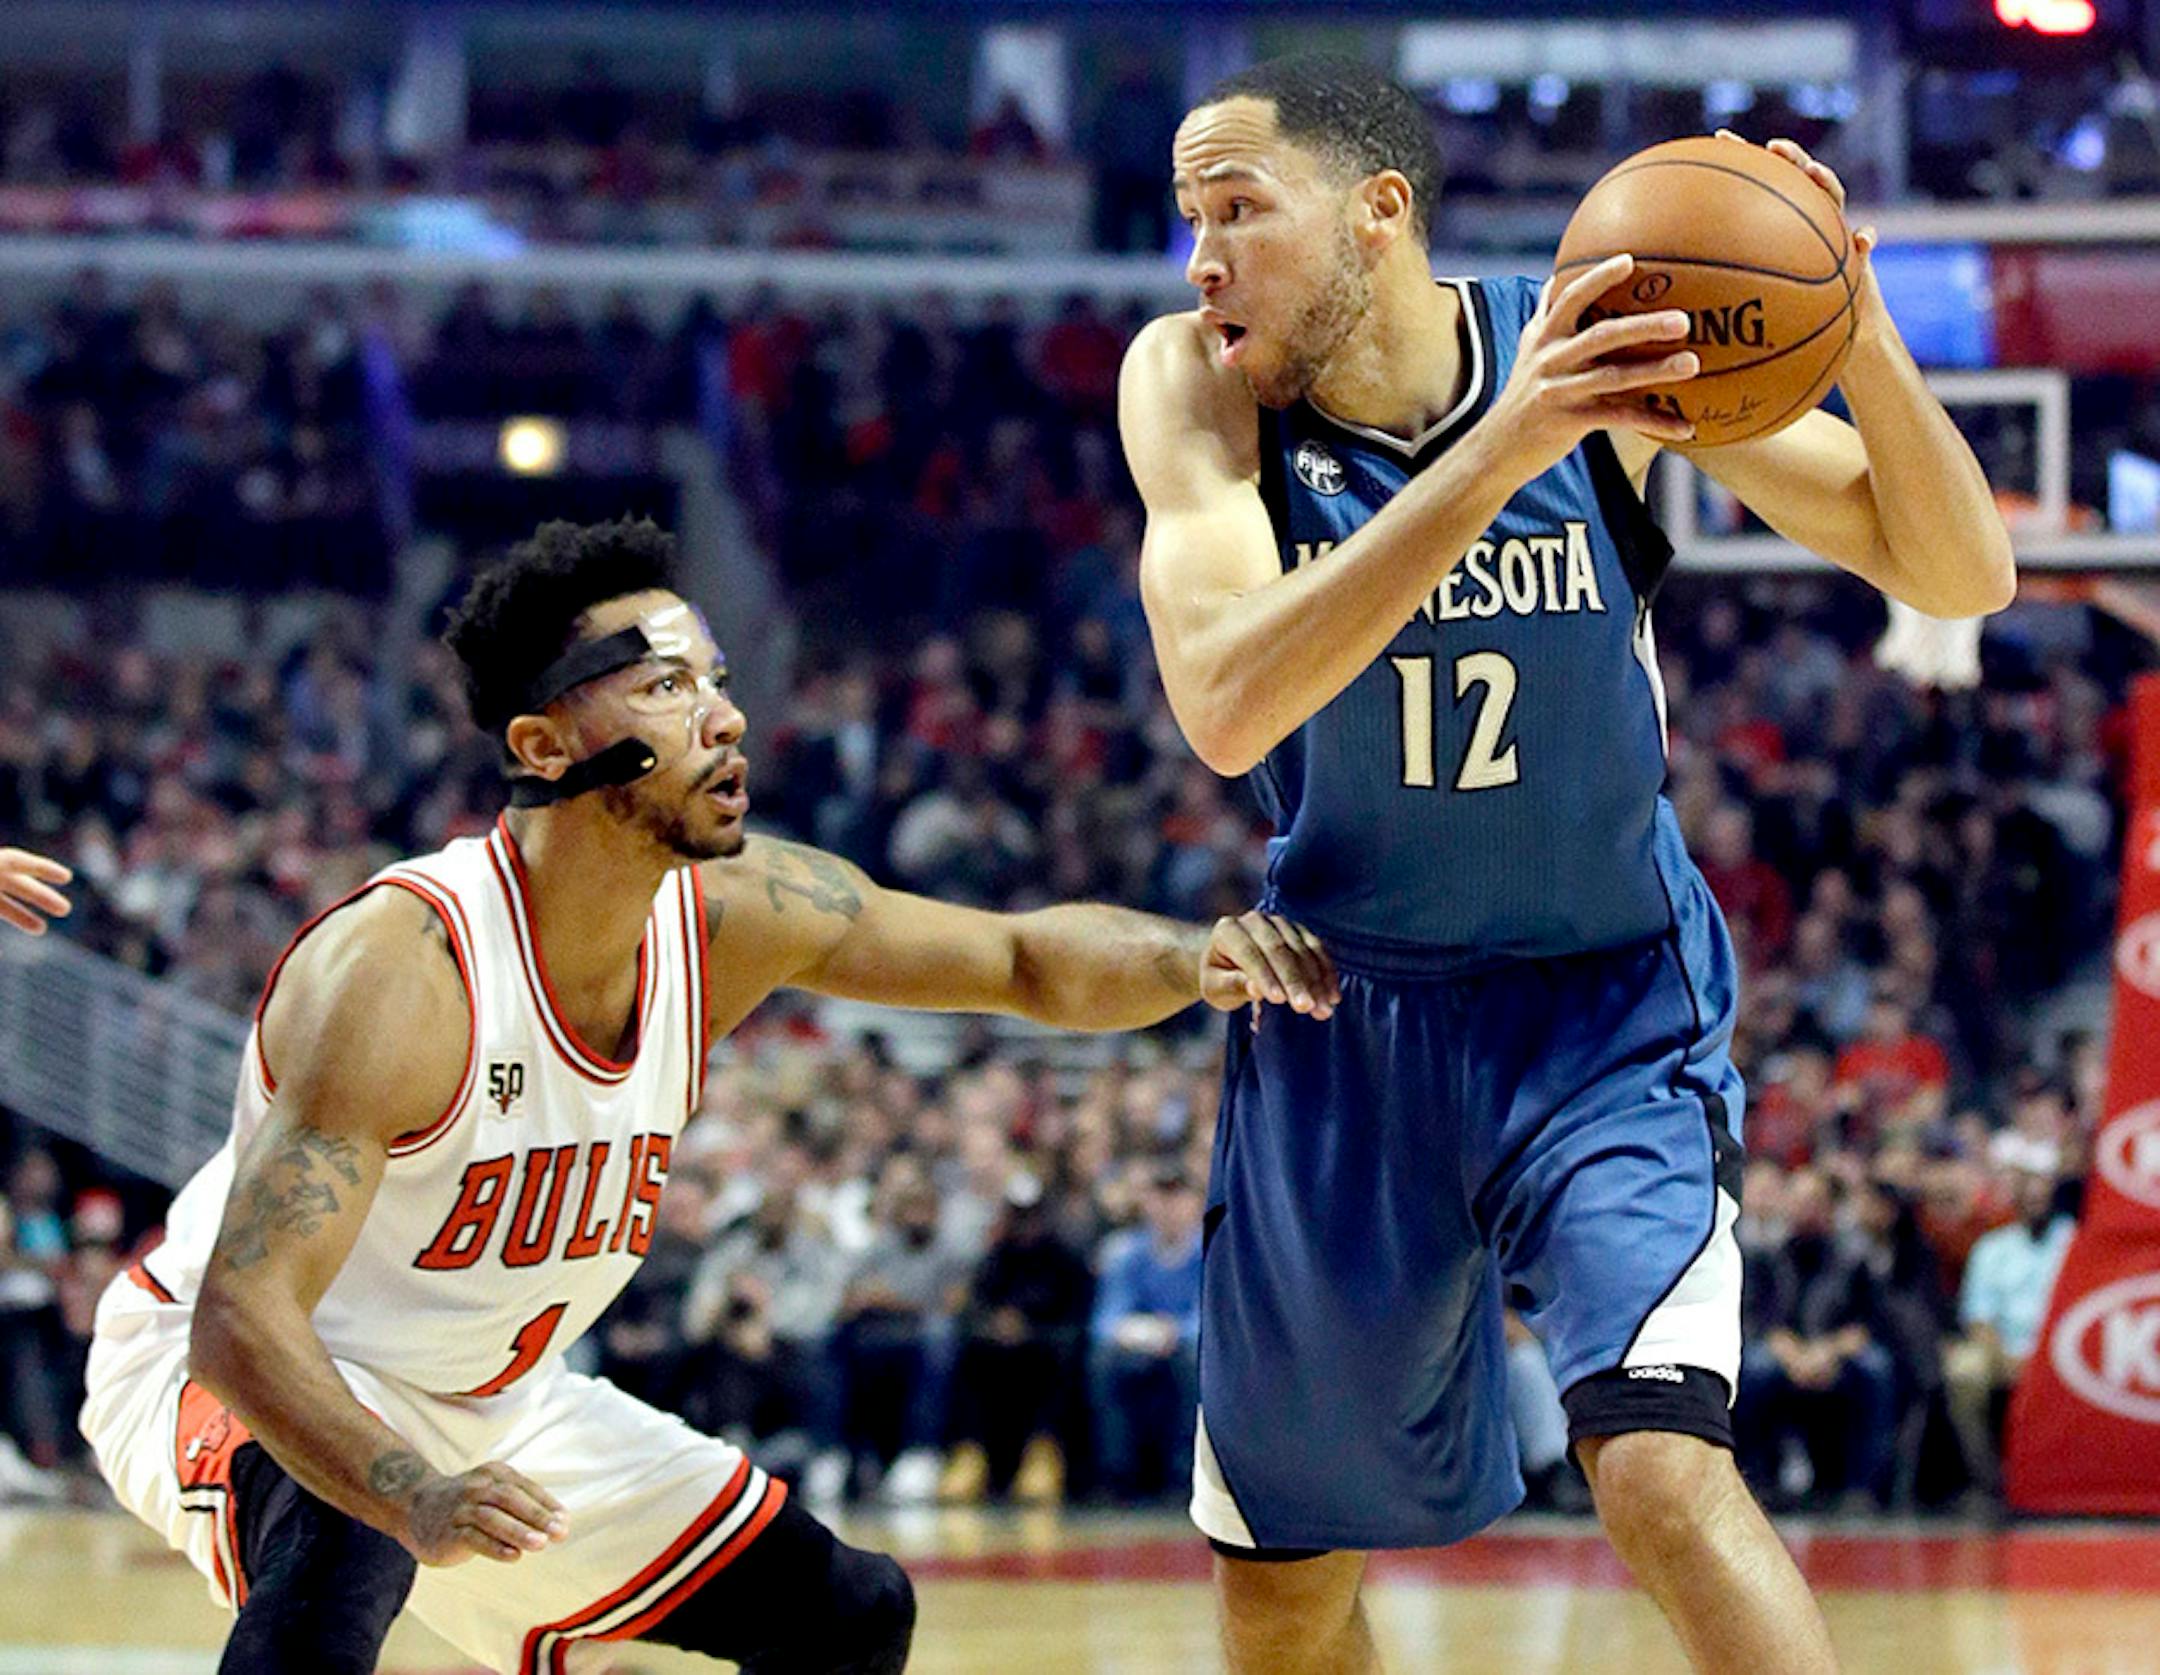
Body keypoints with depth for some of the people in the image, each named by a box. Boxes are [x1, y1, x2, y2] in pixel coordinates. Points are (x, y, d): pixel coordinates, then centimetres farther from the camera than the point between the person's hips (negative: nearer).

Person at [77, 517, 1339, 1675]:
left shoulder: (731, 915, -12)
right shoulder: (400, 968, -33)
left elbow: (1031, 961, -2)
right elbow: (242, 1317, -39)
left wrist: (1196, 959, -25)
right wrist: (416, 1499, -57)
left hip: (488, 1401, 8)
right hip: (234, 1381, -8)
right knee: (347, 1539, -42)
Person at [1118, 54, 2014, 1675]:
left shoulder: (1609, 341, -14)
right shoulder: (1194, 385, -13)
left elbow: (1961, 575, -12)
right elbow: (1226, 708, -31)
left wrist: (1862, 336, -32)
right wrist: (1494, 456, -41)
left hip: (1607, 1009, -2)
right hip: (1344, 1015, 2)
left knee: (1664, 1473, -27)